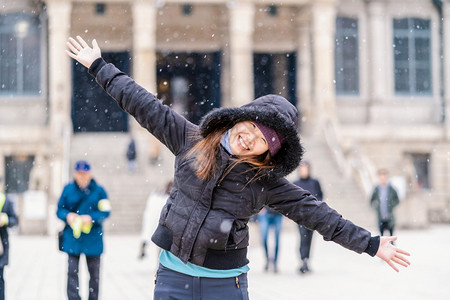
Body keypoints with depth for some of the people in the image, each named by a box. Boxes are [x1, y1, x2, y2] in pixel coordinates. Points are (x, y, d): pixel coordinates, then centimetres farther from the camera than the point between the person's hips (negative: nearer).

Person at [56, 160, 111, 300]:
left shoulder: (99, 190, 0)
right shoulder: (68, 189, 4)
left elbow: (105, 212, -3)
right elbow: (60, 210, 7)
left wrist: (91, 218, -19)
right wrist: (68, 215, -15)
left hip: (93, 239, 0)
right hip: (72, 237, 0)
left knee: (94, 273, 9)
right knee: (72, 271, -7)